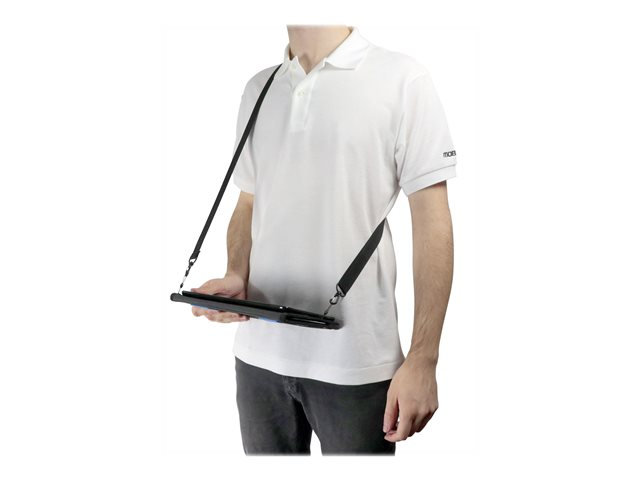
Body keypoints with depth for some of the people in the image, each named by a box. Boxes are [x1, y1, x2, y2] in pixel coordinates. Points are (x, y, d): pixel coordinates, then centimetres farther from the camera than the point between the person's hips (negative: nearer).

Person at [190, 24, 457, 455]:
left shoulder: (401, 78, -6)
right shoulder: (258, 89, 11)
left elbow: (432, 220, -8)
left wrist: (423, 359, -12)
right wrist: (235, 278, -3)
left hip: (354, 362, -4)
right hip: (259, 353, 5)